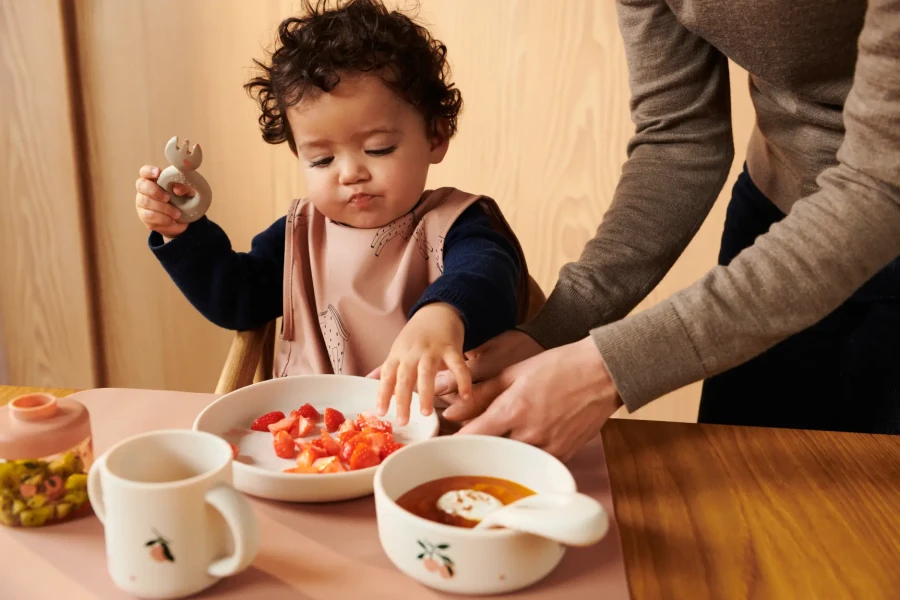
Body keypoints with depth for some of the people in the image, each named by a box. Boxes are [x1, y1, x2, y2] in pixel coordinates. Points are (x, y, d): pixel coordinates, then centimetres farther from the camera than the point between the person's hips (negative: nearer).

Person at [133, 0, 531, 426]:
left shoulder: (453, 227, -8)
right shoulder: (300, 233, 11)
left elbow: (488, 277, -29)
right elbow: (234, 299, 17)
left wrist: (443, 315, -52)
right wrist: (181, 230, 2)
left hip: (418, 429, -3)